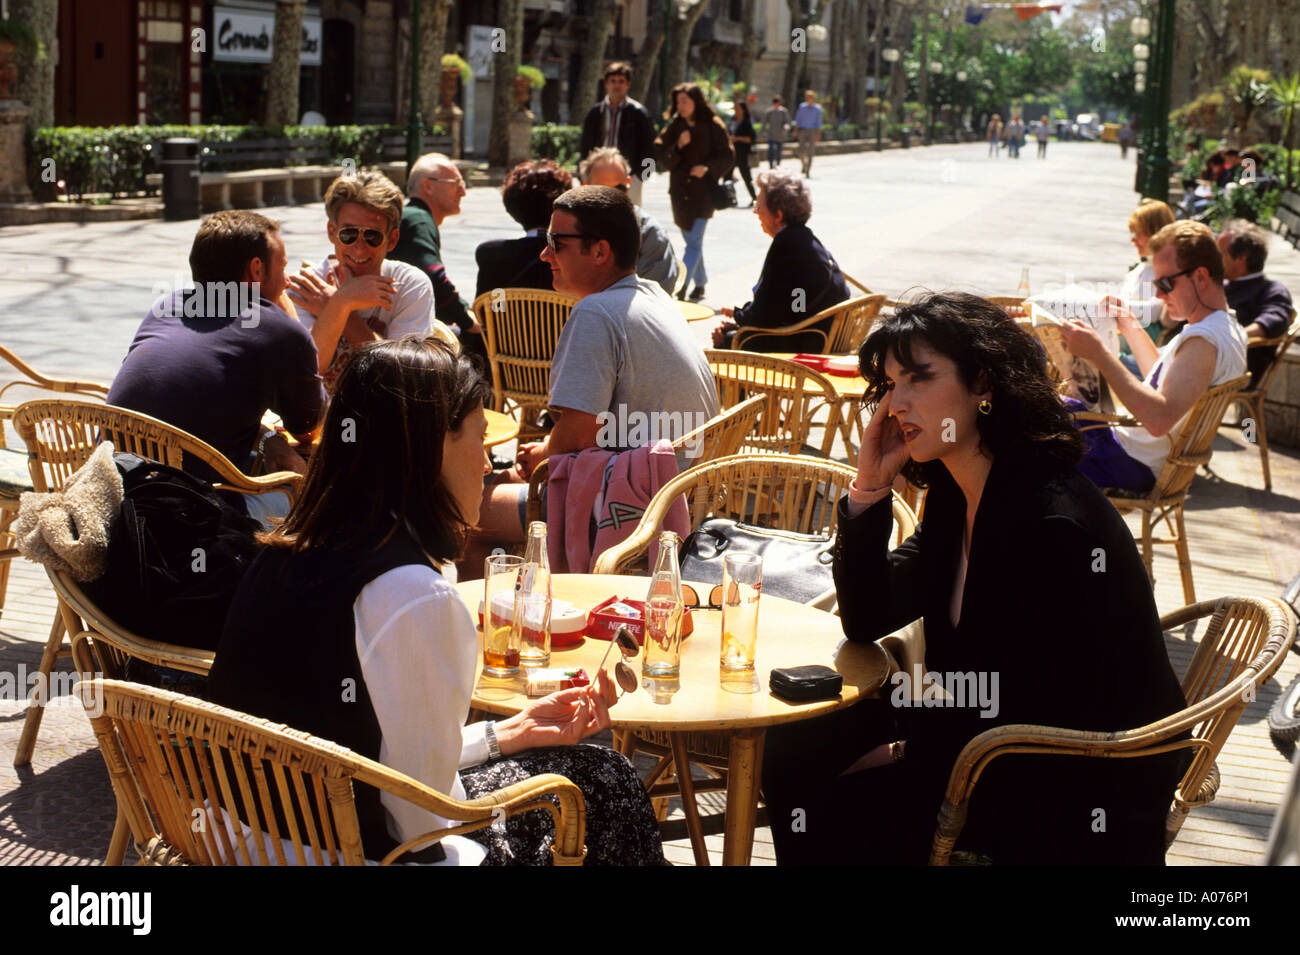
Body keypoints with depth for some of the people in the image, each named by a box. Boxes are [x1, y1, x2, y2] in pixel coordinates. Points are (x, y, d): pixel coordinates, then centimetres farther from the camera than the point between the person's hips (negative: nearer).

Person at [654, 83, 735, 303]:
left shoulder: (713, 126, -5)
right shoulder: (674, 126, 4)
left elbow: (728, 156, -3)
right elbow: (663, 158, 0)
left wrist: (708, 168, -18)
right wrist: (678, 146, -17)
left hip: (703, 192, -4)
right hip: (680, 191, 4)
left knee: (694, 242, -11)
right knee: (691, 241, 13)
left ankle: (681, 286, -16)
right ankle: (700, 283, 27)